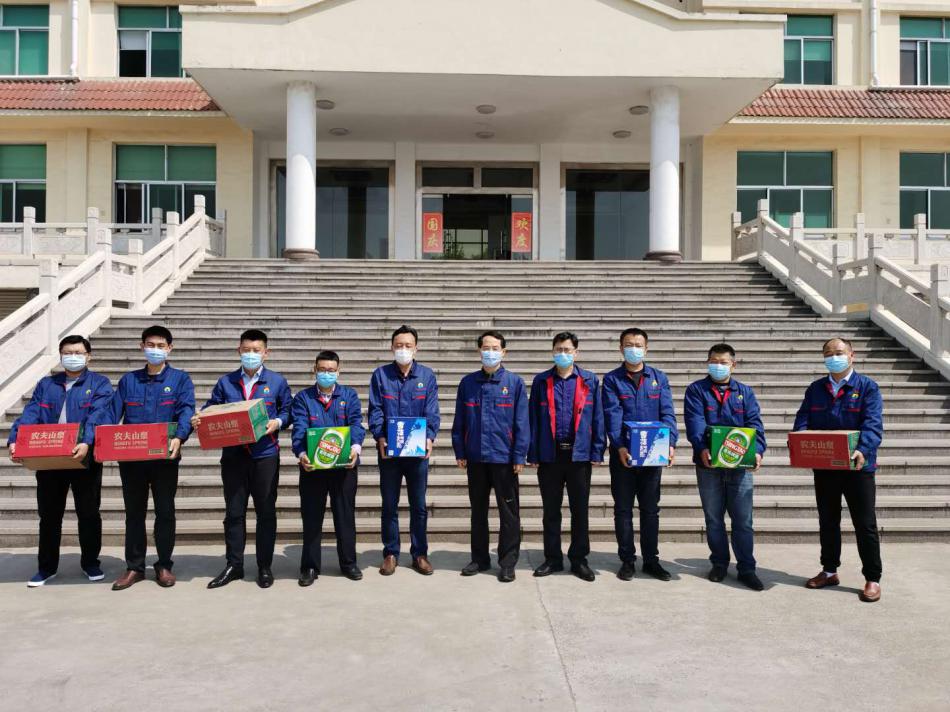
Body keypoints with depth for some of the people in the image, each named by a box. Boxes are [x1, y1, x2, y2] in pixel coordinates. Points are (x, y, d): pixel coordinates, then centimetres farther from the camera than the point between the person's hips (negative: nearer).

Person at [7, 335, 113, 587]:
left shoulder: (99, 384, 0)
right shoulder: (46, 384, 13)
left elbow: (98, 416, -15)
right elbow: (30, 415, 1)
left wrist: (87, 443, -32)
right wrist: (15, 441, -17)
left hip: (85, 459, -3)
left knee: (88, 513, 7)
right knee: (49, 514, 11)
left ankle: (90, 563, 21)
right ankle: (47, 566, 25)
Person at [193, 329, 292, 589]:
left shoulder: (277, 381, 5)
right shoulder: (225, 382, 9)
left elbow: (288, 411, 5)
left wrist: (277, 422, -15)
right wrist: (199, 420, -12)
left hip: (265, 455, -2)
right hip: (233, 455, 2)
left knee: (266, 512, 5)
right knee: (234, 512, 8)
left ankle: (265, 567, 16)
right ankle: (233, 565, 20)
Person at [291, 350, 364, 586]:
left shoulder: (349, 395, 7)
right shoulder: (303, 398, 6)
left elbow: (356, 424, -7)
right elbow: (299, 429, -7)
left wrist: (355, 447, -26)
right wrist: (301, 454, -25)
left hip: (344, 465, 0)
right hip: (312, 466, 0)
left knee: (345, 515, 9)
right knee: (311, 517, 6)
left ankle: (348, 563, 23)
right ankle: (310, 566, 18)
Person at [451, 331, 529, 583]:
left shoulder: (514, 383, -3)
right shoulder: (468, 383, 5)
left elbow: (522, 422, -5)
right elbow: (459, 420, 8)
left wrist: (519, 456, -9)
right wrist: (460, 452, 3)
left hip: (504, 458, -3)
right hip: (475, 458, 3)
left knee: (509, 512, 4)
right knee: (478, 510, 14)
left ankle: (508, 563, 16)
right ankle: (480, 559, 27)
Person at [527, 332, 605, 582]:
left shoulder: (590, 381, 3)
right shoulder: (541, 381, 5)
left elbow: (597, 418, 2)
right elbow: (533, 418, 4)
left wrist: (597, 452, -4)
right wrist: (533, 453, 0)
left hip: (579, 455, -1)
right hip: (549, 455, 1)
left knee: (580, 510, 7)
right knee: (550, 510, 9)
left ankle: (579, 559, 20)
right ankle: (552, 559, 21)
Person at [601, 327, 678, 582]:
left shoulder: (659, 377, 7)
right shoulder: (612, 379, 1)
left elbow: (667, 413, -2)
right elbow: (612, 415, -11)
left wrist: (671, 443, -17)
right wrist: (619, 446, -24)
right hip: (622, 454, -1)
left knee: (650, 509, 10)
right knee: (623, 509, 6)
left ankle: (651, 559, 22)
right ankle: (627, 560, 17)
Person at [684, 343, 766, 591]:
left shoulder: (745, 392, 10)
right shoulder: (696, 390, 3)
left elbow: (754, 424, -1)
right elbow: (694, 422, -11)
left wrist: (757, 450, -19)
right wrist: (701, 448, -28)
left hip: (740, 464, 1)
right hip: (708, 463, -1)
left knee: (743, 520, 4)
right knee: (713, 518, 11)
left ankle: (746, 568, 15)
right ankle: (719, 563, 25)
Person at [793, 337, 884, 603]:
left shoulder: (867, 387, -5)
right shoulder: (815, 389, 8)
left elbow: (873, 424, -16)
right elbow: (802, 421, 0)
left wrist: (863, 451, -34)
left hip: (857, 466, -4)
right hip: (824, 466, 4)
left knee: (865, 524, 4)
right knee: (827, 522, 15)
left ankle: (872, 579, 15)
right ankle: (829, 571, 28)